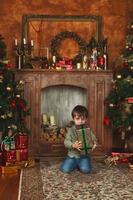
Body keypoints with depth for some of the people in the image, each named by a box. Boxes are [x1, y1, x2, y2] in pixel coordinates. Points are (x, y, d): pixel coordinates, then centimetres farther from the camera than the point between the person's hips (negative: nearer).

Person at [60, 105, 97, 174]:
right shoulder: (71, 130, -4)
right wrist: (73, 145, -32)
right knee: (65, 169, -16)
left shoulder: (88, 130, 0)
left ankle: (80, 164, 11)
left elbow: (94, 139, 2)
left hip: (84, 155, 0)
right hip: (72, 155, 0)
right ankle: (75, 164, 14)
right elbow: (66, 142, -11)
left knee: (86, 170, -23)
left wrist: (94, 144, -22)